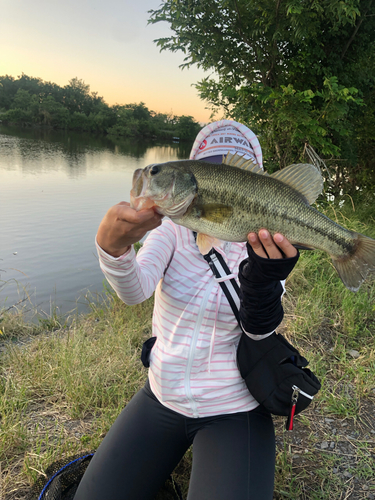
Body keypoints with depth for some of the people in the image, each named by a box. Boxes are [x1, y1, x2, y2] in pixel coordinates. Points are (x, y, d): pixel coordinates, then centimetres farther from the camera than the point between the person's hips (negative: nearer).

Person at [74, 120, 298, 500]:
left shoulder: (269, 243, -9)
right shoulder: (173, 229, -6)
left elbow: (260, 328, -21)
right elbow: (135, 290, -23)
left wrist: (263, 276, -43)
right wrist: (113, 248, -46)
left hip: (232, 410, -2)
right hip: (162, 395, 3)